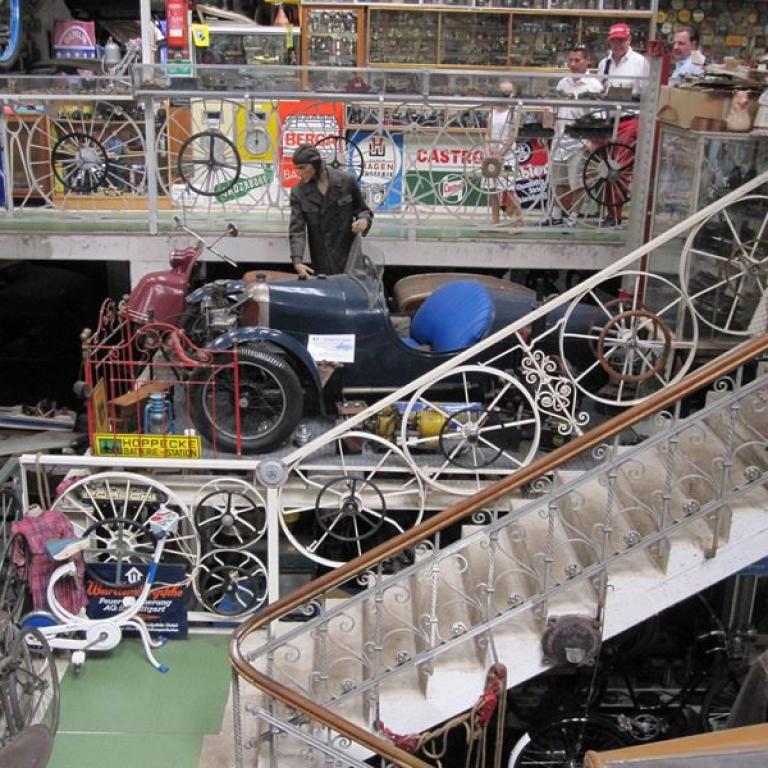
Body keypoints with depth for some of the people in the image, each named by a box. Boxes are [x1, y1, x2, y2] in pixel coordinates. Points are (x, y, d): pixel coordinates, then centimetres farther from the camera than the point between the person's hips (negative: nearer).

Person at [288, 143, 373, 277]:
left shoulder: (346, 181, -5)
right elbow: (296, 229, -7)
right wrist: (297, 261, -22)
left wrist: (364, 220, -16)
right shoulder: (298, 192, -3)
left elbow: (362, 209, 9)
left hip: (349, 256, 0)